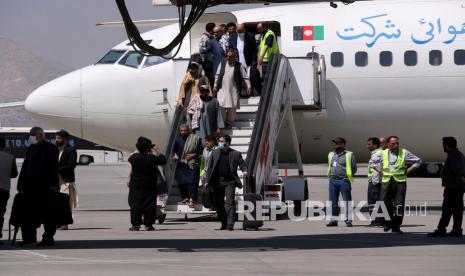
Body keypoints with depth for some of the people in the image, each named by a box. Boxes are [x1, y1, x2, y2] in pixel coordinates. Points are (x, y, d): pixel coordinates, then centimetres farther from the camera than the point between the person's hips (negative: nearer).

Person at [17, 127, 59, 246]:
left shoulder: (51, 148, -3)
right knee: (29, 213, 5)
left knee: (47, 214, 0)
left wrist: (53, 184, -16)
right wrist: (21, 183, 11)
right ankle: (29, 237, 11)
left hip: (45, 187, -6)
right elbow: (25, 167, 17)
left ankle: (48, 238, 5)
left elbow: (54, 167, -8)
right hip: (31, 187, 6)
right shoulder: (30, 149, 15)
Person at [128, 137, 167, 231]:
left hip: (136, 186, 1)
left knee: (135, 203, 6)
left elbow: (129, 159, 13)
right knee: (150, 204, 5)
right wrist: (158, 152, 10)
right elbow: (163, 161, -2)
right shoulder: (152, 158, -16)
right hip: (149, 187, -1)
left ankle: (135, 224, 2)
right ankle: (148, 224, 5)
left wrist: (138, 151, 20)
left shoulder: (134, 158, -11)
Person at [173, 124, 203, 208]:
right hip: (181, 164, 4)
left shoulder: (195, 139, -1)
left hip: (192, 164, -4)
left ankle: (191, 199, -16)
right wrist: (175, 155, 2)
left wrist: (194, 155, -12)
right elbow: (175, 150, 23)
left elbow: (201, 150, 0)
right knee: (181, 182, 3)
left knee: (192, 182, -13)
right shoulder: (178, 140, 11)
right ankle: (186, 197, 18)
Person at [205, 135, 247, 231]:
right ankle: (224, 224, 21)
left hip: (229, 182, -3)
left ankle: (230, 224, -15)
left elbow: (242, 164, 4)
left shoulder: (235, 154, 2)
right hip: (217, 182, 3)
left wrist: (244, 171, -19)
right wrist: (207, 180, 3)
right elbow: (209, 167, 10)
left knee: (230, 202, -12)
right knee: (219, 203, 8)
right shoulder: (215, 152, 9)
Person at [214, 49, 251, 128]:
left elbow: (245, 77, 1)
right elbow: (218, 75, 15)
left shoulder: (239, 66, 1)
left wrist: (248, 87, -8)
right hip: (222, 89, 1)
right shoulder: (222, 64, 7)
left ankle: (229, 122, 16)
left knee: (232, 108, 1)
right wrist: (215, 86, 14)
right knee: (221, 106, -6)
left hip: (233, 91, -1)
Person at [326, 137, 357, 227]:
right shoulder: (331, 155, 16)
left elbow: (354, 168, 1)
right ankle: (334, 220, 12)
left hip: (344, 181, -5)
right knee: (333, 202, 6)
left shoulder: (349, 155, -1)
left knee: (347, 201, -4)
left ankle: (348, 220, -2)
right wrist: (331, 175, 13)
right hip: (333, 181, 6)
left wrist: (347, 176, -2)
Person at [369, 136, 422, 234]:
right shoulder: (383, 154, 9)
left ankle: (396, 227, 1)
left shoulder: (404, 153, 5)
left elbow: (418, 161, 13)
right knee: (384, 203, -2)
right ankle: (388, 223, 20)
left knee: (399, 205, -5)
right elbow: (371, 162, 22)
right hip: (386, 181, 1)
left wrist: (407, 171, 4)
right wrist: (380, 171, 9)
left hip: (400, 181, -1)